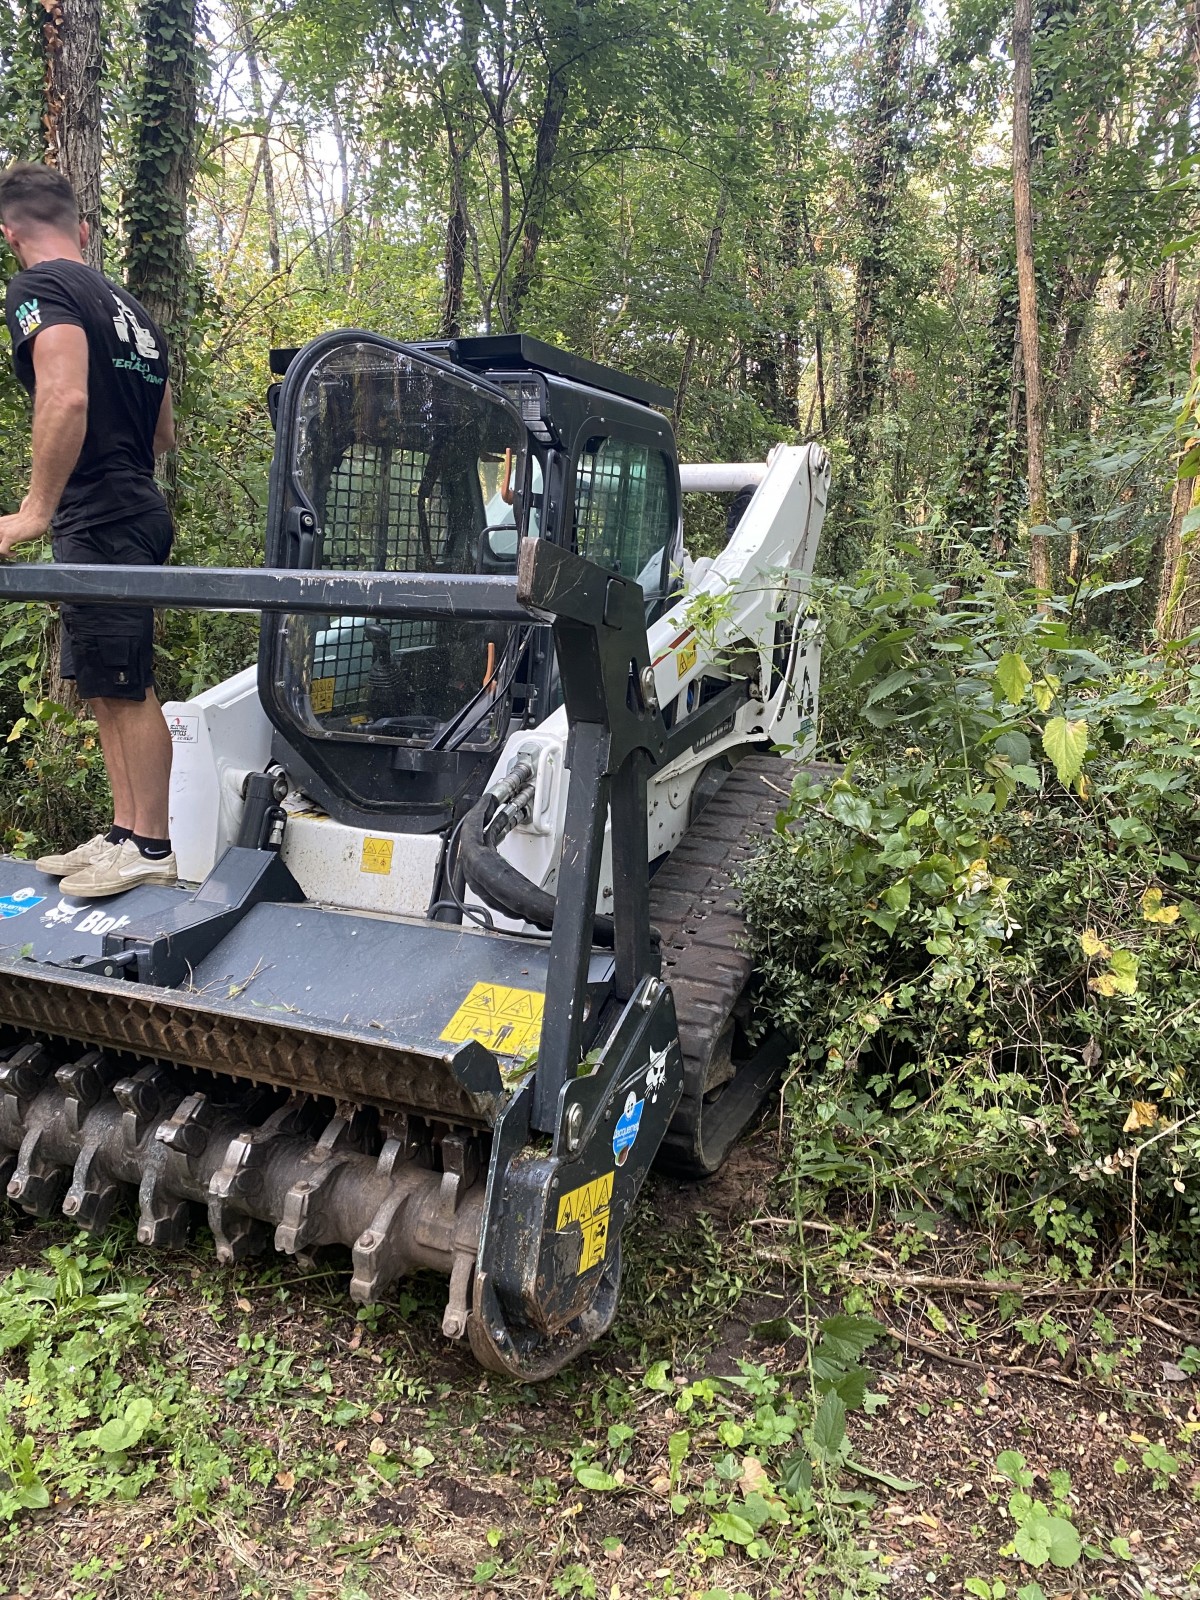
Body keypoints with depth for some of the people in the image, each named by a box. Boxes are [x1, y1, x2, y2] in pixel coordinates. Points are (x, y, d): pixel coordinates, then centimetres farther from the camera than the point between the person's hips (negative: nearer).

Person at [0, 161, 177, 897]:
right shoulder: (129, 306, 20)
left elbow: (66, 397, -26)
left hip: (99, 519, -9)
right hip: (140, 510, 9)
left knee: (128, 689, -4)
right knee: (108, 688, 13)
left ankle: (153, 848, 4)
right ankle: (125, 833, 19)